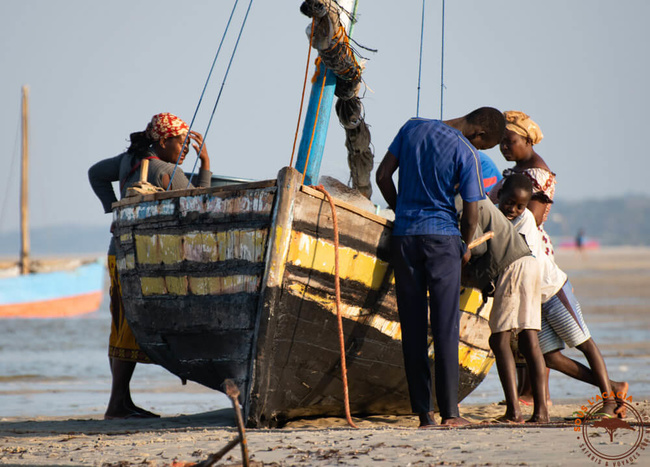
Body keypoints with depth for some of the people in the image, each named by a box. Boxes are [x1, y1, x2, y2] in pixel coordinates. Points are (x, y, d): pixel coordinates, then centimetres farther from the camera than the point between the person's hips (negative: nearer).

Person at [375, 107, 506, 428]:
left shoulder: (413, 128, 6)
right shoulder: (466, 153, -8)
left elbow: (383, 176, 8)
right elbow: (470, 215, -7)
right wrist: (466, 246, 12)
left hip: (404, 236, 4)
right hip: (442, 237, -4)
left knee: (412, 327, 4)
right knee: (445, 327, -1)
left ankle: (423, 413, 3)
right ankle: (449, 411, -5)